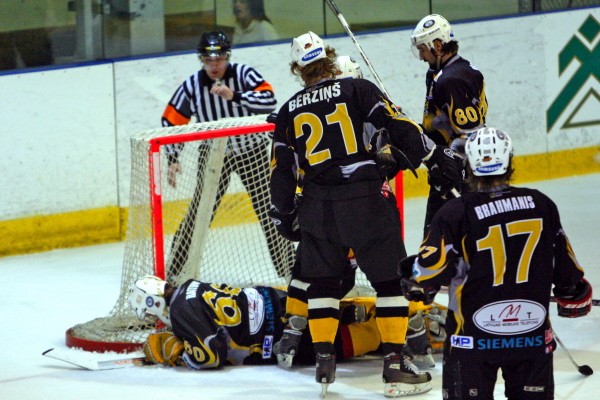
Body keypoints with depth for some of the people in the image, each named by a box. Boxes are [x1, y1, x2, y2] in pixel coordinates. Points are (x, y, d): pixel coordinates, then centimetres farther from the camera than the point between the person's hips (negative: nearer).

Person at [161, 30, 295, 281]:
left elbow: (269, 101, -29)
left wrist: (234, 95, -40)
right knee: (199, 212, -3)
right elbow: (171, 121, -1)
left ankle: (288, 266, 10)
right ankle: (173, 268, 5)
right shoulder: (191, 86, -11)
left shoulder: (244, 74, -16)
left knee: (268, 208, -1)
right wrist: (172, 159, -5)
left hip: (252, 150, -1)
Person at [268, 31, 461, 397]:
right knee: (388, 278, 2)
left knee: (322, 280, 16)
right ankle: (395, 363, -3)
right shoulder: (357, 90, 2)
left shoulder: (290, 111, 10)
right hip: (363, 198, -3)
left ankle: (324, 359, 11)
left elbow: (282, 169, 12)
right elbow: (398, 126, -5)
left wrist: (284, 212, 24)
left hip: (317, 204, 3)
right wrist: (437, 156, 2)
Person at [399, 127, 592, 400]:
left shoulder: (456, 213, -12)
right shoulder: (541, 205, -1)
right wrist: (575, 297, 28)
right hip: (533, 333, 3)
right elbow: (564, 264, 9)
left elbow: (431, 267, -12)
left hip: (473, 336, -3)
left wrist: (416, 285, 11)